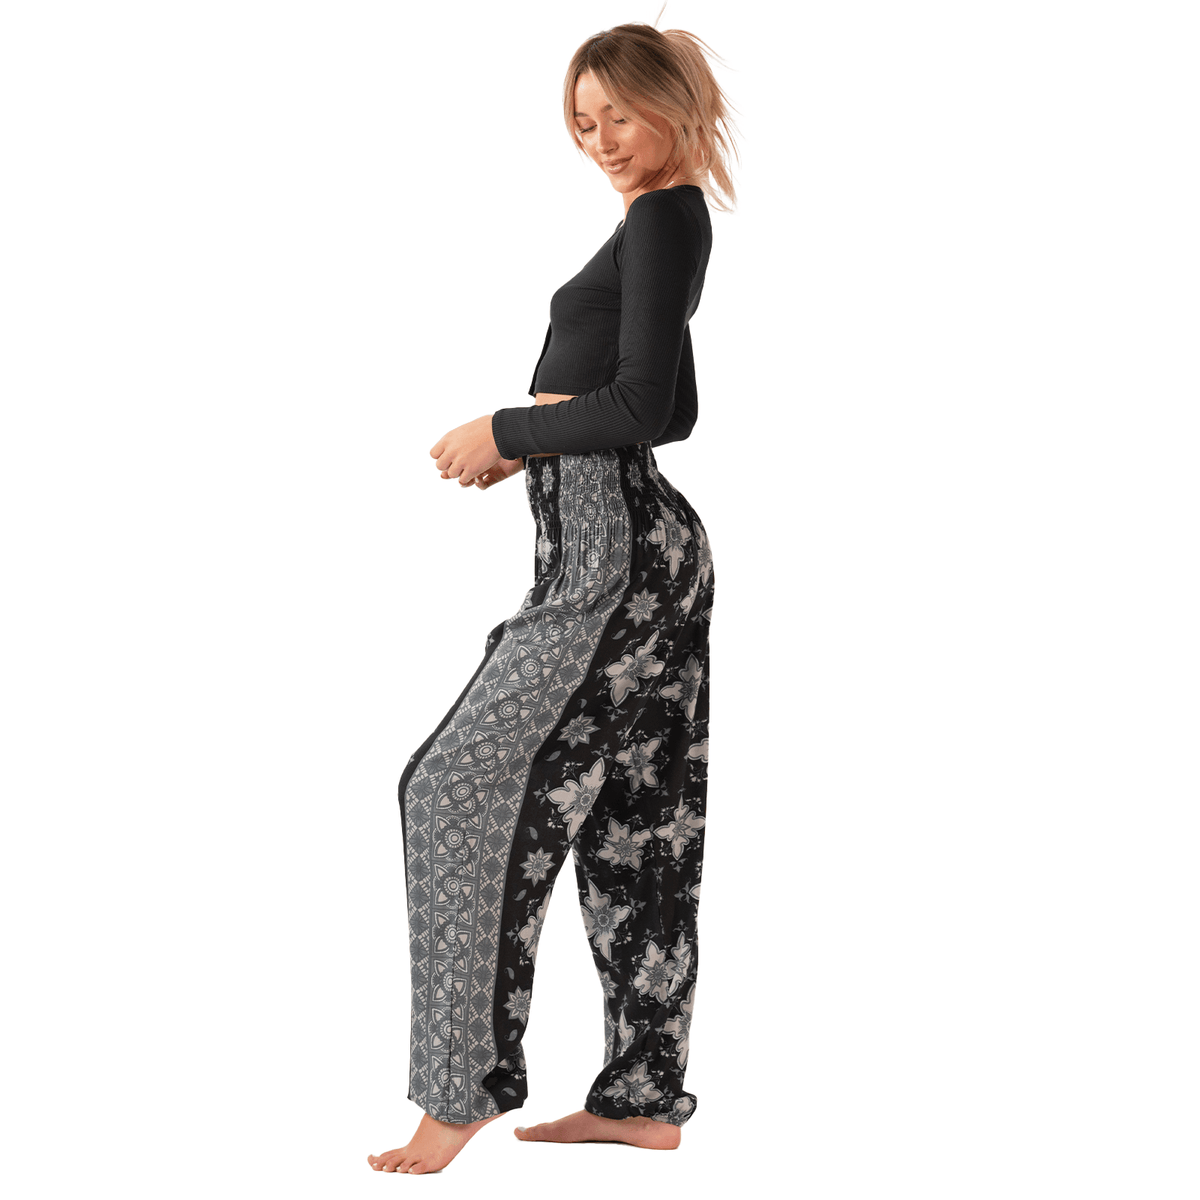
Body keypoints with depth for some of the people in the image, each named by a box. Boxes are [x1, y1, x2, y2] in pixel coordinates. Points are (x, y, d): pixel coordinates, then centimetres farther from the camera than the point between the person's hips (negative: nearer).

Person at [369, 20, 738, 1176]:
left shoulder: (664, 217, -11)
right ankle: (645, 1095, 15)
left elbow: (640, 405, -19)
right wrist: (539, 438, 11)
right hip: (653, 549, 10)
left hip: (608, 559, -10)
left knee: (462, 788, -8)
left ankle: (466, 1088, -7)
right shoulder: (668, 222, 17)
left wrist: (508, 431, -8)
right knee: (635, 821, 10)